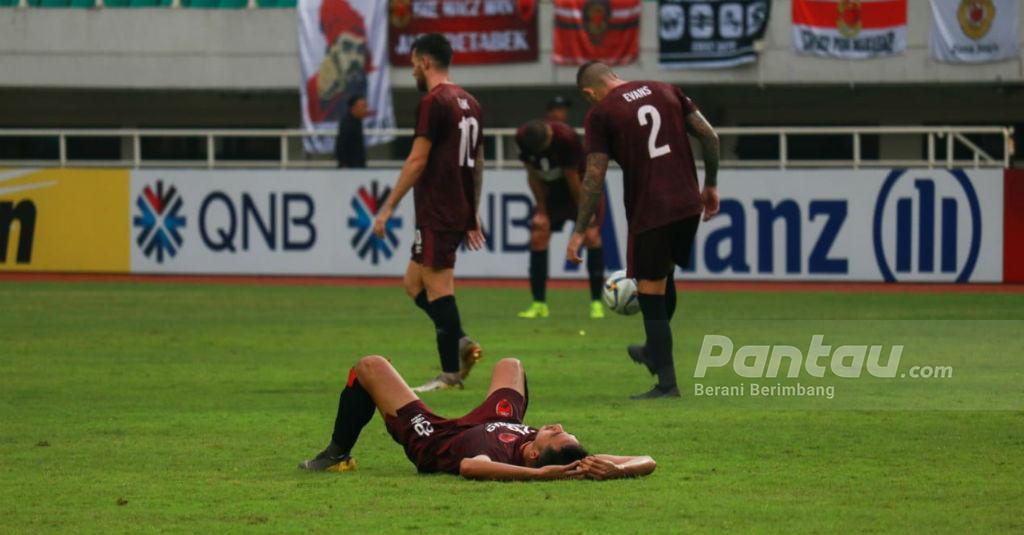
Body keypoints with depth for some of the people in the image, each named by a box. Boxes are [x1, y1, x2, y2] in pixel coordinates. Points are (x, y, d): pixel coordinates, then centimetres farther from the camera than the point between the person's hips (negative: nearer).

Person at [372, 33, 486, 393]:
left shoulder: (434, 102, -12)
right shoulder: (470, 103, 15)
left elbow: (418, 160, -16)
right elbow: (477, 163, 20)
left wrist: (389, 207, -12)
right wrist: (472, 214, 25)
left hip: (436, 214, -9)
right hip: (460, 211, 9)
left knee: (438, 288, -6)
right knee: (414, 283, 15)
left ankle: (451, 373, -6)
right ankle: (460, 343, 2)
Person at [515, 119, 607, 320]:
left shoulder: (566, 137, -32)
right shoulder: (523, 137, -20)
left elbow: (573, 177, -23)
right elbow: (533, 175, -8)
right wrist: (541, 210, -7)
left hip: (580, 189, -4)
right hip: (550, 190, 4)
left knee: (591, 235, -16)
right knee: (537, 236, -8)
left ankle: (596, 303, -10)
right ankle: (539, 304, 0)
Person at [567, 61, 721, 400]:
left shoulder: (600, 114, -5)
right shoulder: (665, 92, 11)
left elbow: (594, 177, -8)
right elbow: (709, 137, 10)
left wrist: (579, 231, -2)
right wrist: (711, 186, 21)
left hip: (649, 213, -6)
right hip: (688, 205, 6)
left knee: (650, 294, 2)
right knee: (665, 278, 26)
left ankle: (667, 382, 1)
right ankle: (654, 353, 42)